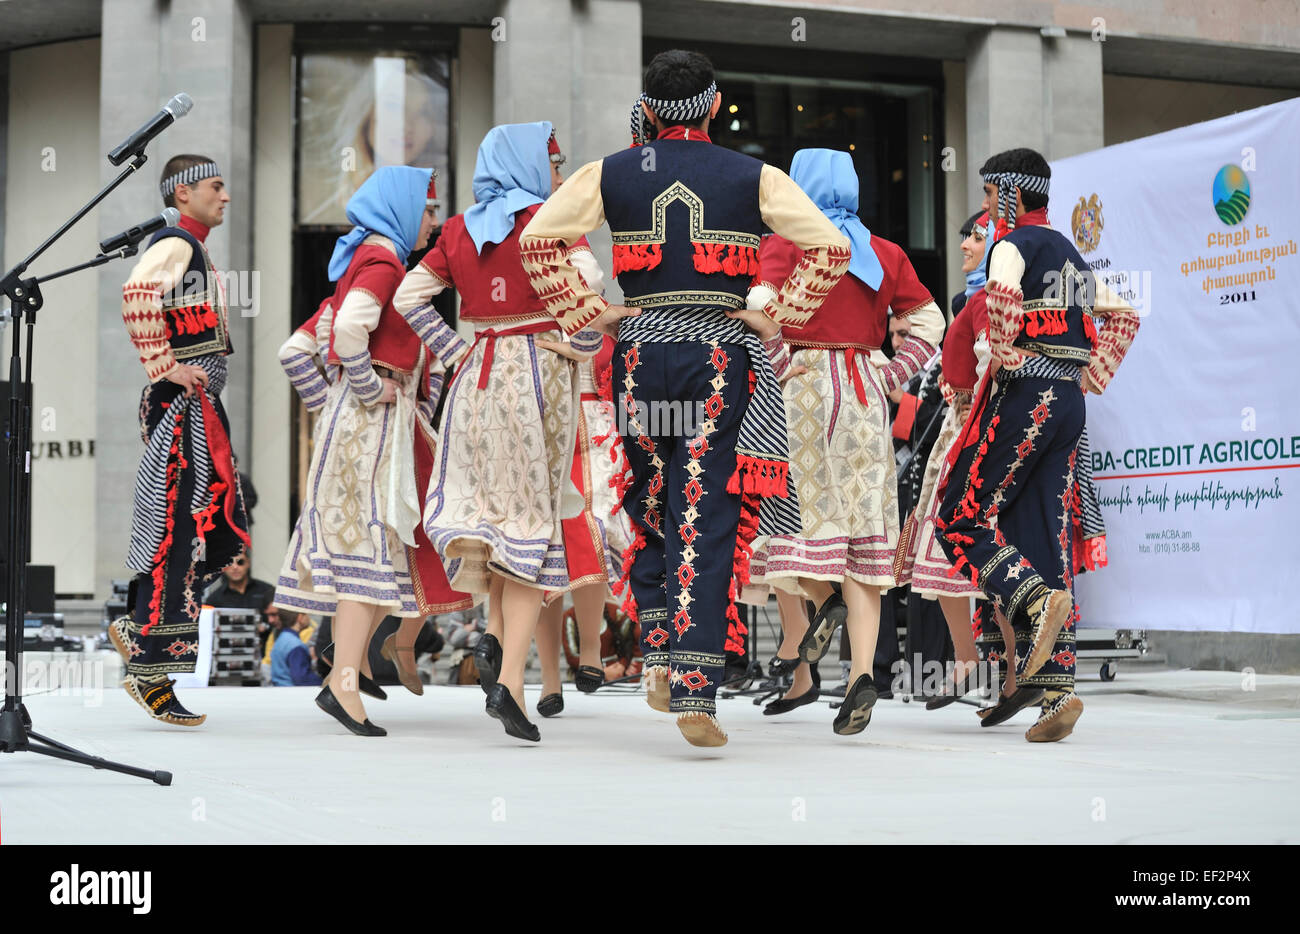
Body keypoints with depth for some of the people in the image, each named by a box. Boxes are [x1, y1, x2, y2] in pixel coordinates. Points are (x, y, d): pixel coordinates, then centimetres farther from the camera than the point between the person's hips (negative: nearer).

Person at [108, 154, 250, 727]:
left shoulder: (195, 251, 21)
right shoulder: (175, 245, -11)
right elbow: (137, 294, -30)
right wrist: (164, 367, -25)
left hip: (202, 410, 10)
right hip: (179, 408, -10)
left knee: (219, 532, 9)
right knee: (177, 533, -9)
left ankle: (137, 628, 17)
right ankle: (149, 670, -5)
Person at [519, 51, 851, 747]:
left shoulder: (610, 174, 6)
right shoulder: (755, 178, 3)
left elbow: (537, 239, -2)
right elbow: (831, 247, -4)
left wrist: (586, 313, 2)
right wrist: (777, 314, 1)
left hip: (639, 351, 1)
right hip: (722, 356, -1)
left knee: (650, 510, 19)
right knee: (707, 521, -1)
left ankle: (660, 654, 7)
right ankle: (696, 690, -6)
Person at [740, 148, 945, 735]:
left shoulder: (784, 243, 0)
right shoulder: (884, 252, 13)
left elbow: (761, 306, -16)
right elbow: (928, 321, 13)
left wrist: (781, 365, -6)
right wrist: (890, 378, 11)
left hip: (803, 384, -3)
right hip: (866, 394, 4)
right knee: (864, 524, 0)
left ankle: (822, 597, -19)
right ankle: (862, 671, -7)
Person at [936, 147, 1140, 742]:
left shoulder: (1013, 243, -4)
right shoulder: (1071, 255, 21)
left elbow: (1002, 292, -27)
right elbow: (1123, 316, 28)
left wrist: (1005, 353, -13)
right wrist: (1090, 376, 22)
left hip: (1025, 396, -8)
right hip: (1069, 403, 8)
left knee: (962, 518, -1)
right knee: (1046, 537, 4)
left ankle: (1038, 601, -23)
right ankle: (1057, 687, -2)